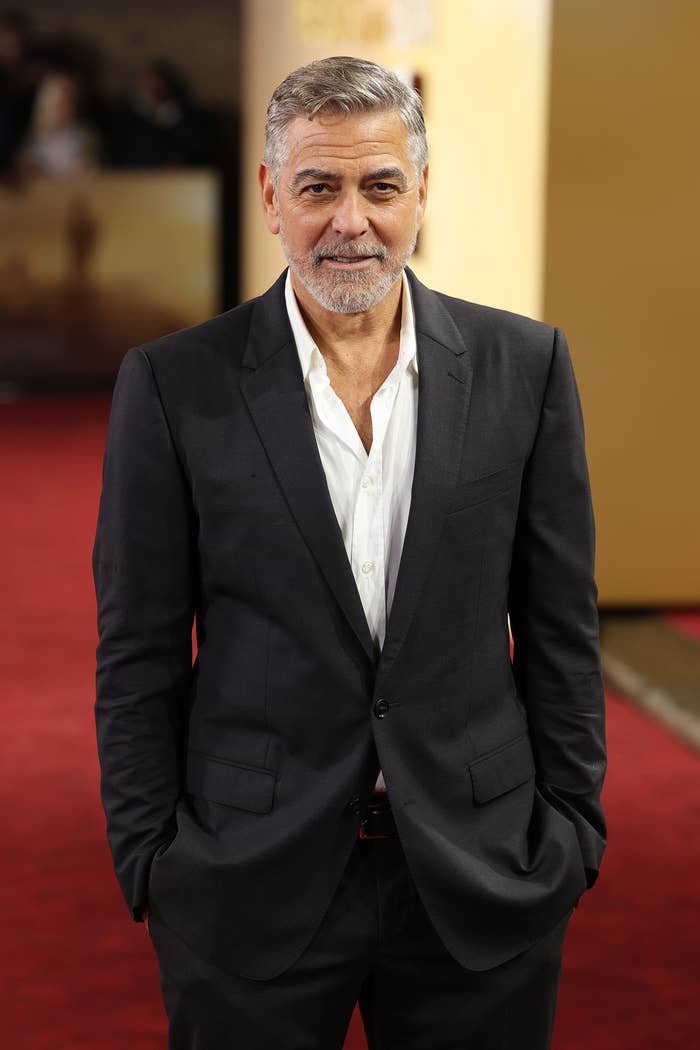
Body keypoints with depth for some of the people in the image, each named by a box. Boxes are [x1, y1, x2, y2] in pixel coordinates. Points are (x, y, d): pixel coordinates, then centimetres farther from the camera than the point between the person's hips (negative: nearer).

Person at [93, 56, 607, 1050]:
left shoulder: (523, 365, 1)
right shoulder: (176, 383, -3)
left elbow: (561, 623, 5)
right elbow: (138, 651, 0)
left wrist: (572, 828, 4)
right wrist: (148, 859, -2)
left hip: (481, 882, 1)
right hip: (250, 890, -1)